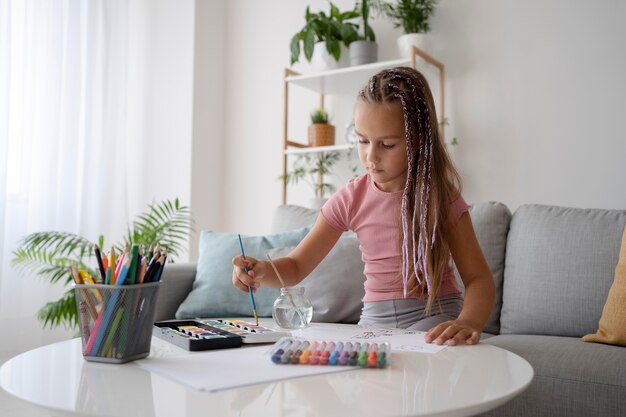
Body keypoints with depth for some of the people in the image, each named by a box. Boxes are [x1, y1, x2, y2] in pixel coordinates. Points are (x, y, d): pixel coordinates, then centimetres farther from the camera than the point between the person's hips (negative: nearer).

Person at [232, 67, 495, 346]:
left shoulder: (441, 196, -7)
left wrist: (467, 323, -31)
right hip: (375, 318, 3)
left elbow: (479, 279, -8)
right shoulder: (351, 199, -1)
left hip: (435, 315, -2)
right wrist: (262, 271, -20)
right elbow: (296, 266, 4)